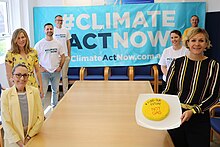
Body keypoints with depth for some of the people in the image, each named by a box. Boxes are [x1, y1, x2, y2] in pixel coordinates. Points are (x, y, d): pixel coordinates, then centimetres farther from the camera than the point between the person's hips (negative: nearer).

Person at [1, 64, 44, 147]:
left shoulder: (35, 91, -4)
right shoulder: (6, 94, -9)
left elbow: (40, 117, -4)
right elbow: (5, 121, -10)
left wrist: (29, 137, -9)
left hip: (33, 138, 1)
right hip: (13, 140, -1)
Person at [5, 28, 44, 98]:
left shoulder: (33, 52, 4)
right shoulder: (10, 54, -7)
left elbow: (37, 71, 8)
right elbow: (9, 75, -6)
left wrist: (41, 87, 6)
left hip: (34, 86, 3)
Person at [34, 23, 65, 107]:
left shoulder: (57, 43, 4)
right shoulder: (39, 44, -5)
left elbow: (62, 56, 12)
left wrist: (60, 66, 1)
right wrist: (39, 67, -9)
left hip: (56, 71, 4)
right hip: (44, 72, -3)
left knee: (55, 90, 17)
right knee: (42, 91, -5)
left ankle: (55, 106, 35)